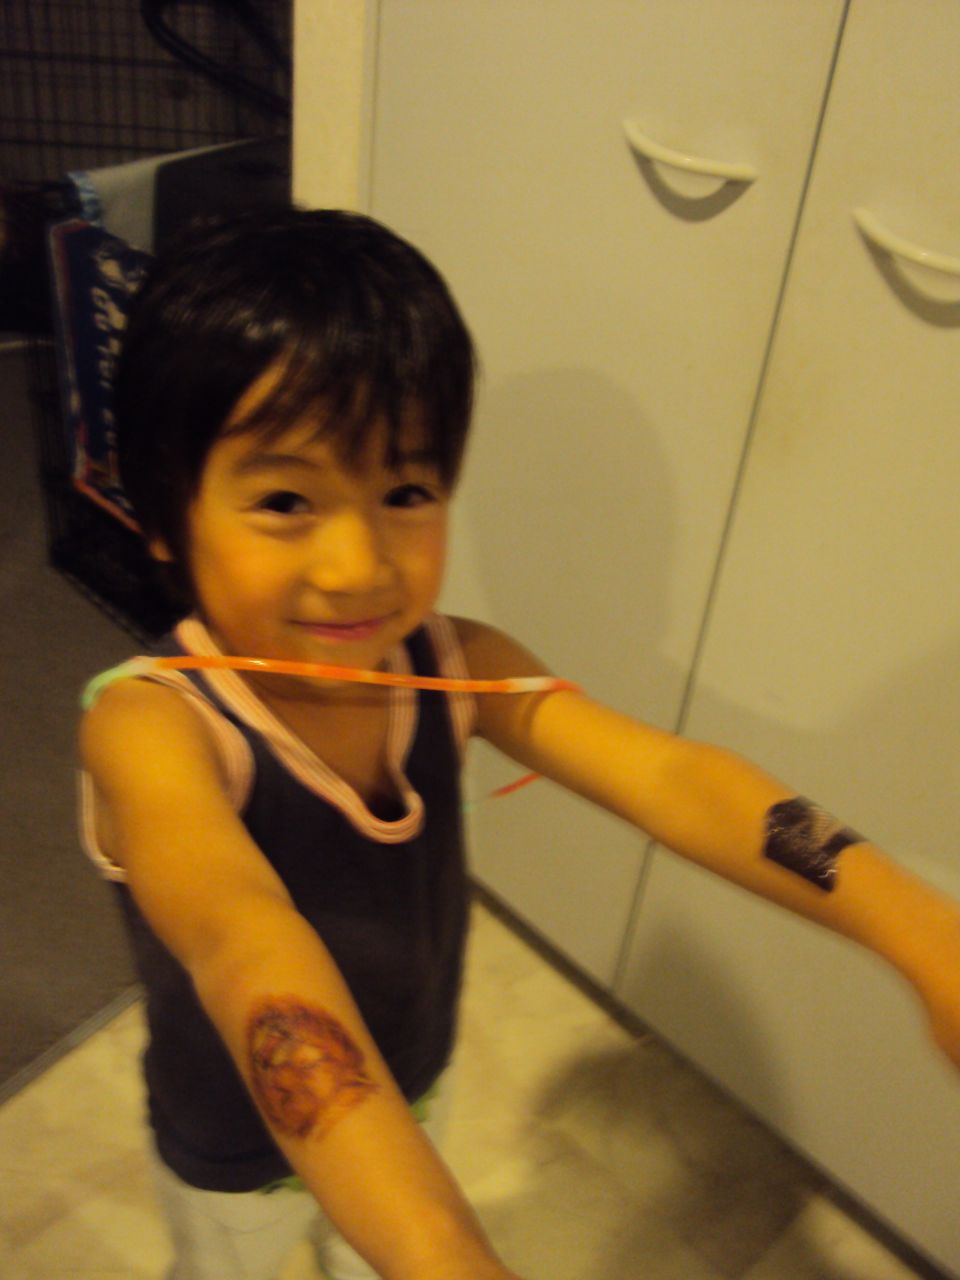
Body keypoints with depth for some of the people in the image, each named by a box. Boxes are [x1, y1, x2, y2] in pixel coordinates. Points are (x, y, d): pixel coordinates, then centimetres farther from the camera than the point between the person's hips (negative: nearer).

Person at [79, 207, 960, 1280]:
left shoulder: (457, 668, -22)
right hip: (236, 1154, -3)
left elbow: (666, 777, -34)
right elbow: (241, 940, -54)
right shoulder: (151, 728, -36)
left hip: (414, 1085, 3)